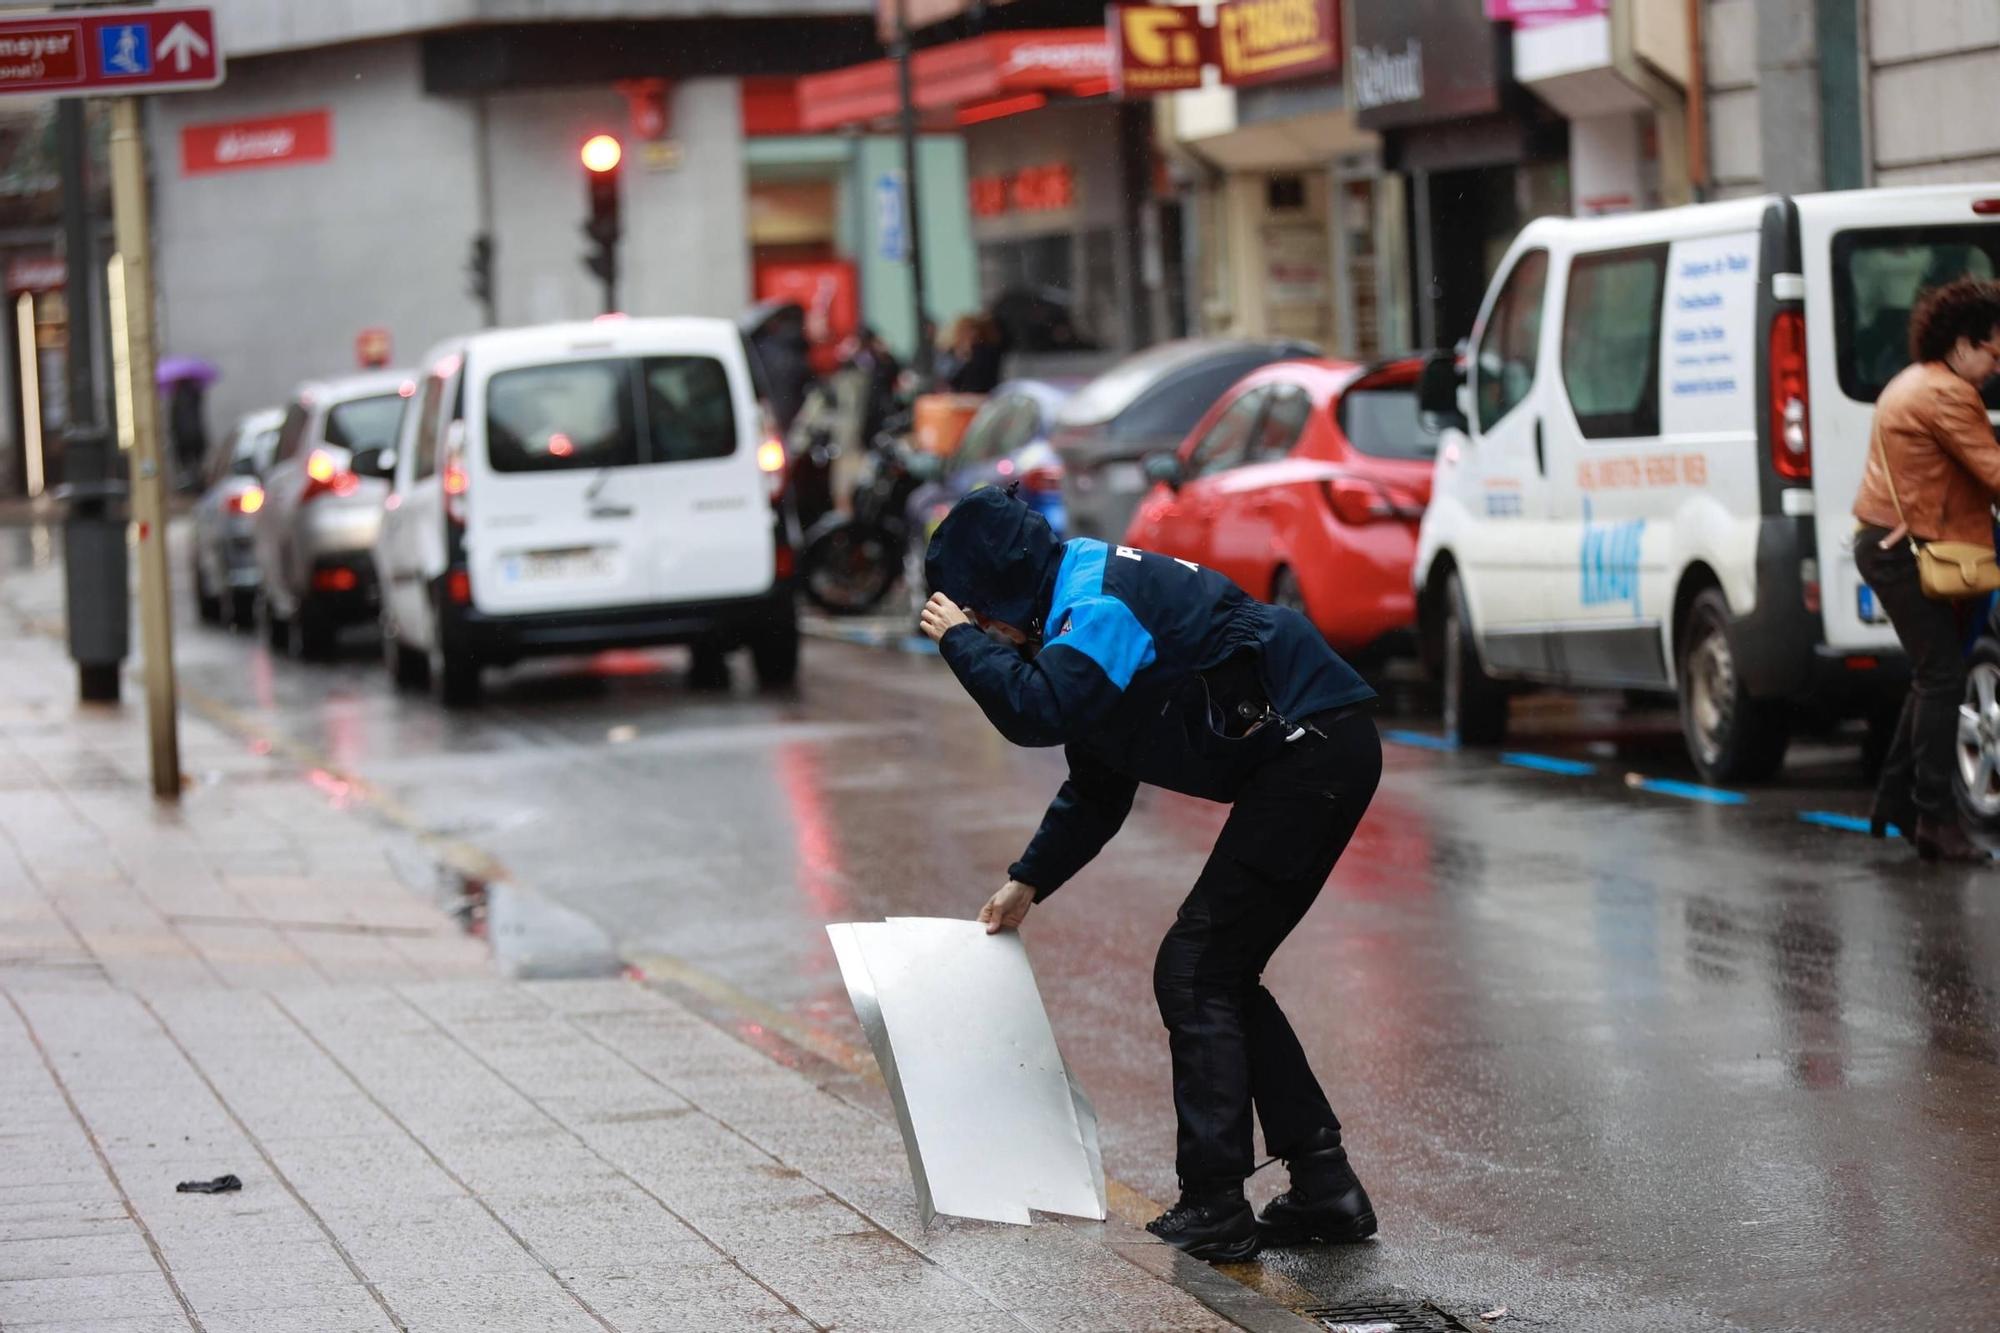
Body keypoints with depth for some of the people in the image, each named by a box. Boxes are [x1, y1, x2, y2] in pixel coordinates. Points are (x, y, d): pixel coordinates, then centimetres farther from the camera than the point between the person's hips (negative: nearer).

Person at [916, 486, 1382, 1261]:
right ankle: (1325, 1189, 13)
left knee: (1195, 973, -7)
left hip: (1314, 751, -11)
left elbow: (1037, 712, -29)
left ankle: (1214, 1209, -8)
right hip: (1315, 755, 11)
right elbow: (1097, 791, 28)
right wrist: (1029, 881, 28)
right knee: (1221, 976, 14)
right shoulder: (1083, 604, 20)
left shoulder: (1104, 598, -14)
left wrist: (961, 640, -13)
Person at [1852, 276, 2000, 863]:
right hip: (1905, 547, -11)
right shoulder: (1948, 394, -16)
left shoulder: (1913, 383, 18)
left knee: (1933, 673, 15)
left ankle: (1895, 801, 21)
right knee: (1943, 676, -11)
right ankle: (1935, 820, -12)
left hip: (1885, 543, 11)